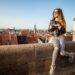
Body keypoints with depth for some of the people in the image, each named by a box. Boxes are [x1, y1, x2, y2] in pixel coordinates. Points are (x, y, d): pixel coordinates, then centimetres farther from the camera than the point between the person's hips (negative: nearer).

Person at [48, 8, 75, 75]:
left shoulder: (62, 22, 6)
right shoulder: (52, 21, 10)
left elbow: (64, 31, 8)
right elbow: (49, 30, 11)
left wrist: (61, 28, -13)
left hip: (61, 37, 0)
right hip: (54, 37, 0)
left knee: (62, 53, -24)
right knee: (57, 48, -36)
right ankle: (53, 66, -31)